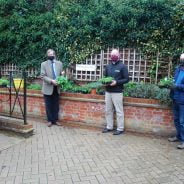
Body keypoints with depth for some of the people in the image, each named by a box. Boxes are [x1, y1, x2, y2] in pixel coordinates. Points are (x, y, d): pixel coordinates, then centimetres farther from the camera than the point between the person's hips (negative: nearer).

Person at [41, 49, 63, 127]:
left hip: (56, 88, 3)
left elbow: (61, 74, 11)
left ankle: (55, 120, 20)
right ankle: (50, 120, 16)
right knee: (48, 106, 5)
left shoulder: (59, 63, 8)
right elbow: (43, 76, -8)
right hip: (48, 88, -3)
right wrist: (51, 81, -20)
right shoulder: (44, 64, -1)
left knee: (56, 105, 9)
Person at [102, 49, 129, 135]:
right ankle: (109, 127, 22)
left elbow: (126, 79, -5)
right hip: (108, 92, 6)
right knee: (108, 110, 11)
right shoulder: (108, 66, 14)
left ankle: (120, 129, 9)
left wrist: (116, 82, -18)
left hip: (117, 92, -6)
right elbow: (104, 76, 23)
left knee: (119, 111, 0)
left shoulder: (122, 66, -3)